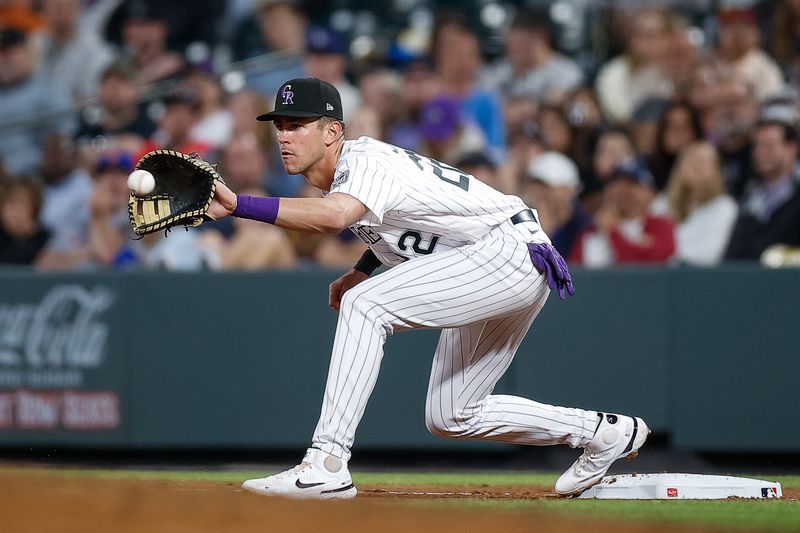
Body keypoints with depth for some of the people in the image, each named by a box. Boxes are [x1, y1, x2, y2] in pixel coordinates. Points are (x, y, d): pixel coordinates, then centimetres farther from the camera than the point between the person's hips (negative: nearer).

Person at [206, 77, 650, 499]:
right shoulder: (342, 173, 8)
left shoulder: (366, 161, -22)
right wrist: (360, 271, 11)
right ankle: (603, 432, 28)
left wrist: (237, 205, -53)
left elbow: (333, 216, -45)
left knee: (363, 305, -26)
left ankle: (327, 464, -33)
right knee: (449, 418, 16)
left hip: (512, 252, -11)